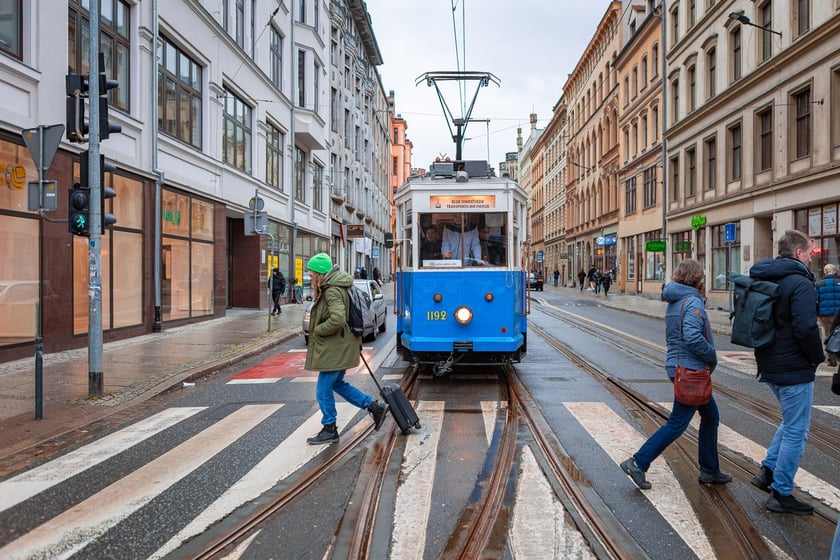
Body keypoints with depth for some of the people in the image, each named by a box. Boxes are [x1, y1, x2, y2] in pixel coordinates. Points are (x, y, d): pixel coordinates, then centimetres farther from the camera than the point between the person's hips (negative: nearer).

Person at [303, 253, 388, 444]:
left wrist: (317, 330, -19)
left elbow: (338, 319, -31)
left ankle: (329, 430, 16)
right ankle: (375, 407, 22)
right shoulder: (332, 287, 11)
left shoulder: (332, 291, -21)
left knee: (323, 390, 2)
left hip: (334, 350, -10)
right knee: (337, 384, 20)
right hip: (338, 347, 10)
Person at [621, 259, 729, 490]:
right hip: (690, 369, -10)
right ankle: (638, 463, 0)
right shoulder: (692, 302, -17)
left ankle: (709, 470, 29)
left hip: (678, 365, 10)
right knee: (677, 424, -3)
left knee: (710, 416, 20)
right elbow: (693, 338, -28)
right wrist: (712, 357, -14)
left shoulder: (674, 301, 11)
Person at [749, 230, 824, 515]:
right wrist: (818, 357, -8)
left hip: (769, 366, 9)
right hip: (795, 370, -8)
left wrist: (767, 352, 17)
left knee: (790, 422, 26)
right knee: (796, 431, 3)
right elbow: (806, 329, -25)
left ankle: (767, 470, 23)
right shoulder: (800, 283, -18)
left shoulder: (761, 280, 9)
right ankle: (781, 494, 11)